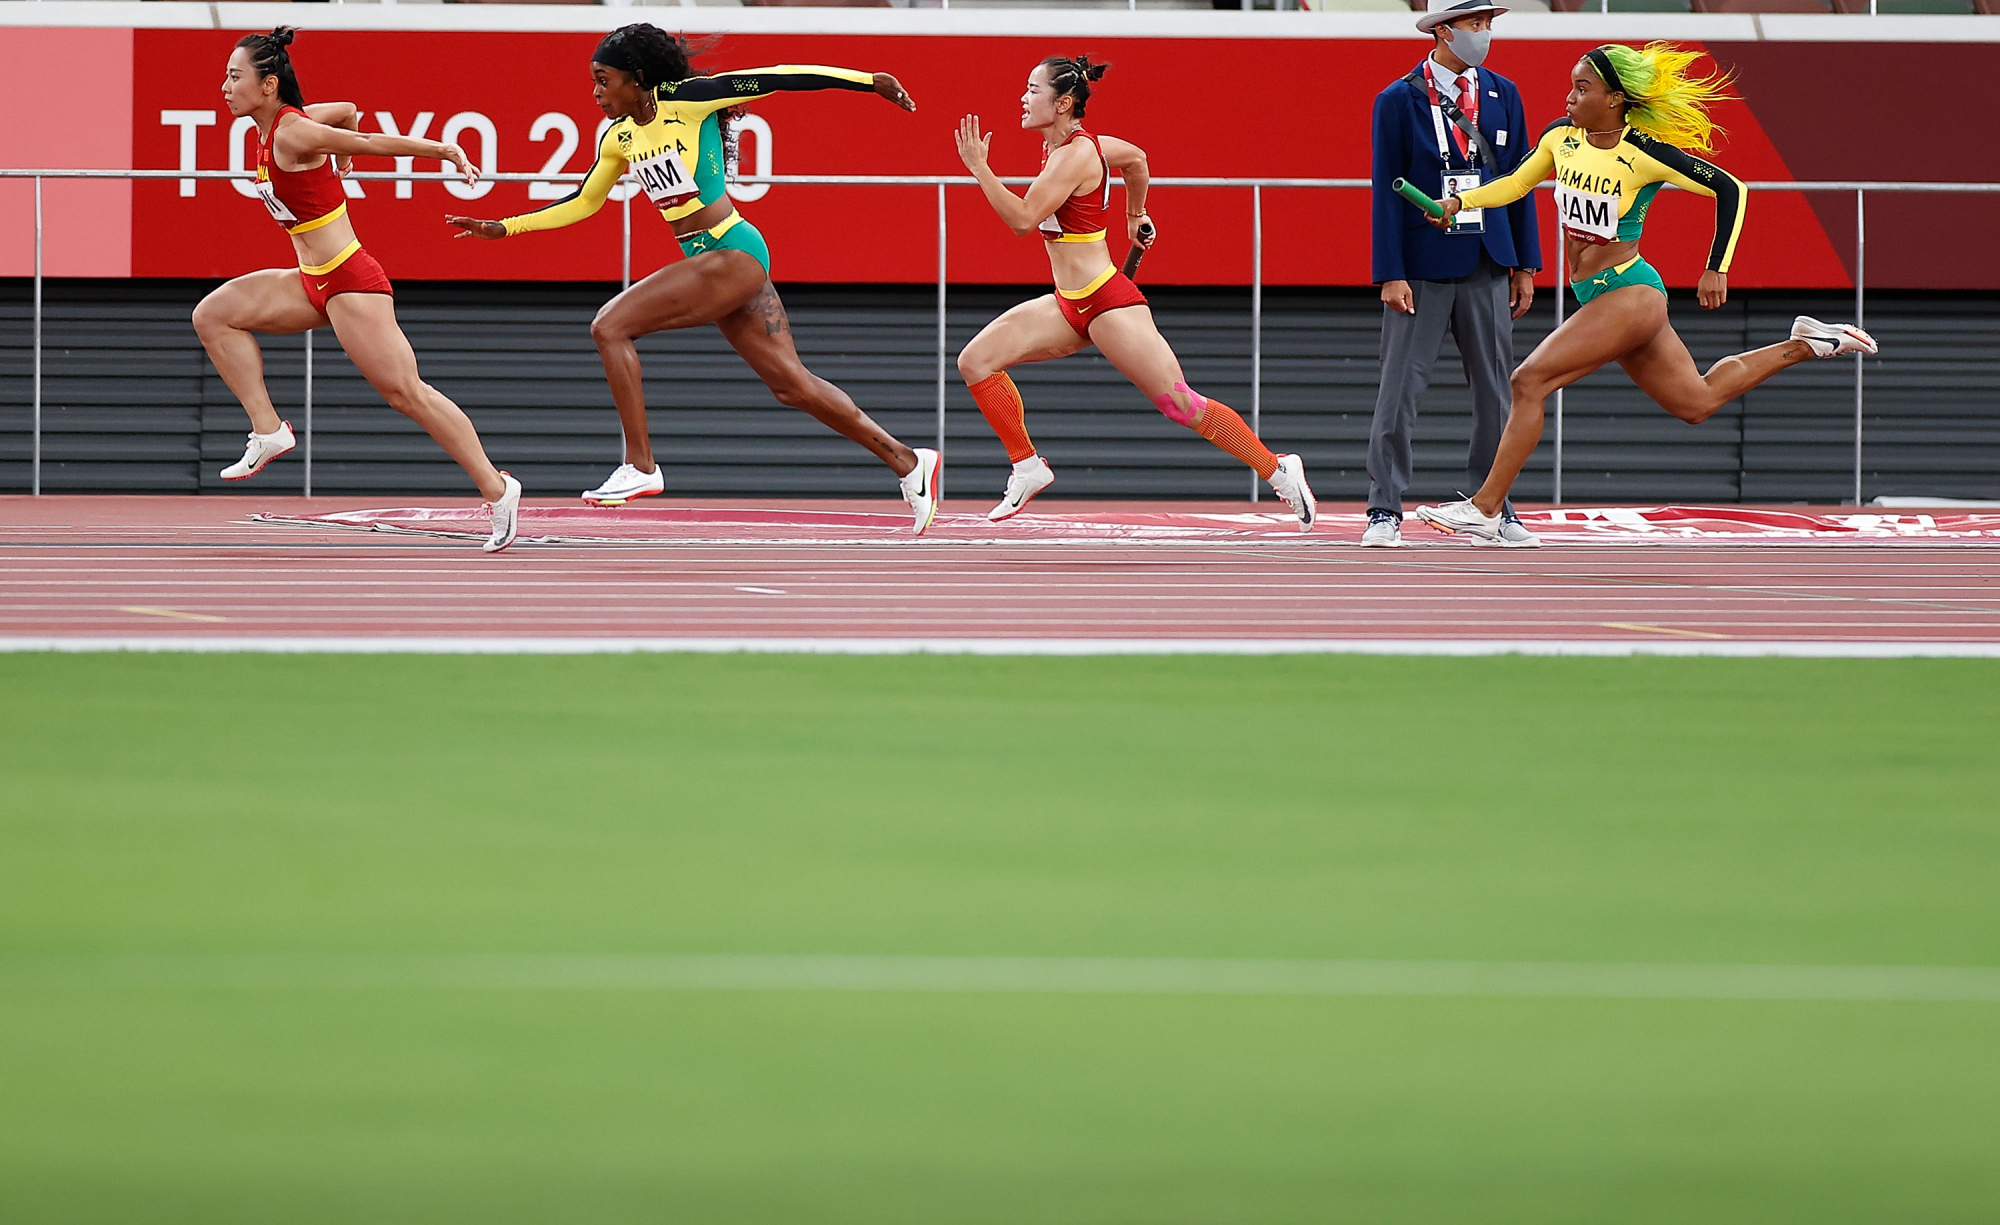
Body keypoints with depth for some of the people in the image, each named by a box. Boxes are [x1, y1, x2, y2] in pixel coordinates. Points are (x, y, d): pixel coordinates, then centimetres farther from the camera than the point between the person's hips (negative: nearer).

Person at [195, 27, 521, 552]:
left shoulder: (291, 133, -18)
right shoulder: (272, 126, 7)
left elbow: (371, 142, -12)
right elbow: (348, 112, 22)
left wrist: (444, 150, -6)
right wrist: (338, 162, 39)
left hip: (350, 281, -10)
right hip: (313, 282, 10)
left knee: (406, 392, -9)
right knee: (213, 315, 4)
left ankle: (497, 489, -2)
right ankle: (268, 430, 3)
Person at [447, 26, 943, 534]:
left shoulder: (684, 101, -11)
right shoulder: (618, 138, 12)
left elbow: (778, 78, -11)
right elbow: (583, 202, 25)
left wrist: (869, 81, -13)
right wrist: (504, 228, 21)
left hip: (733, 253, -8)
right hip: (711, 262, 8)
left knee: (611, 326, -13)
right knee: (791, 384, 7)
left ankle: (640, 467, -9)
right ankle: (907, 462, 14)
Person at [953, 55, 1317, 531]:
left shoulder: (1074, 156, -20)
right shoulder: (1079, 143, 7)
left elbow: (1023, 219, -29)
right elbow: (1136, 158, 25)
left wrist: (979, 168, -24)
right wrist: (1135, 214, 38)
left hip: (1108, 303, -9)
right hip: (1069, 305, 10)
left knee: (1182, 404, -7)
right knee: (976, 361, -1)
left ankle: (1279, 471, 3)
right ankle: (1028, 468, 8)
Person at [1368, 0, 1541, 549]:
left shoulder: (1502, 95, 9)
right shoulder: (1398, 101, -4)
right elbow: (1387, 190, -5)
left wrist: (1525, 266, 8)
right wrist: (1390, 274, -11)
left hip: (1487, 267, 4)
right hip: (1422, 267, -4)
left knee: (1494, 391, 6)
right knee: (1400, 390, -5)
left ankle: (1494, 509, 14)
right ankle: (1385, 511, -1)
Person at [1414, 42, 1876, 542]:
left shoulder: (1645, 155, -17)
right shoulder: (1562, 136, 1)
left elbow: (1729, 188, -10)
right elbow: (1515, 184, 13)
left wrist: (1717, 269, -11)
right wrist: (1460, 201, -4)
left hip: (1630, 294, -8)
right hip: (1595, 295, 8)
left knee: (1529, 381, -17)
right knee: (1698, 403, 19)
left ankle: (1484, 509, -12)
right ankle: (1803, 344, 32)